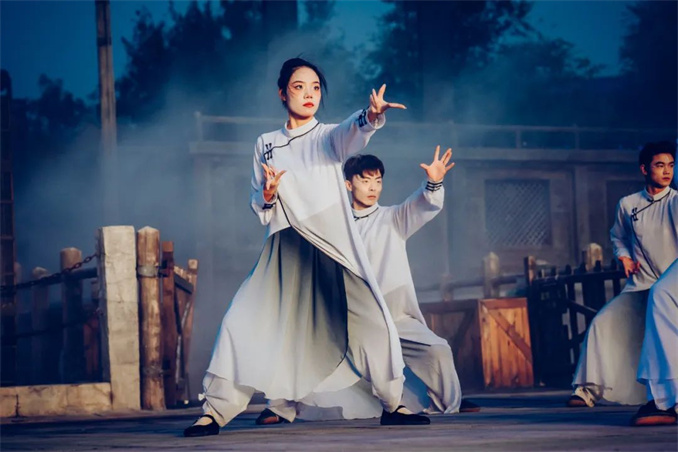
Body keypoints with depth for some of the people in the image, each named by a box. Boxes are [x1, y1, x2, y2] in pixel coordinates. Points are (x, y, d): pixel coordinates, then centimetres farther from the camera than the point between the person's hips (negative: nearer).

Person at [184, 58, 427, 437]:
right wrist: (268, 195, -11)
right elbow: (258, 206, 13)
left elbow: (353, 132, -20)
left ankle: (393, 404, 4)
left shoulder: (329, 136, 5)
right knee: (243, 321, -6)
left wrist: (372, 115, -43)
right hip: (285, 250, 2)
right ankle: (216, 410, 2)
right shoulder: (266, 144, 11)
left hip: (333, 246, -2)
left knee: (372, 319, -11)